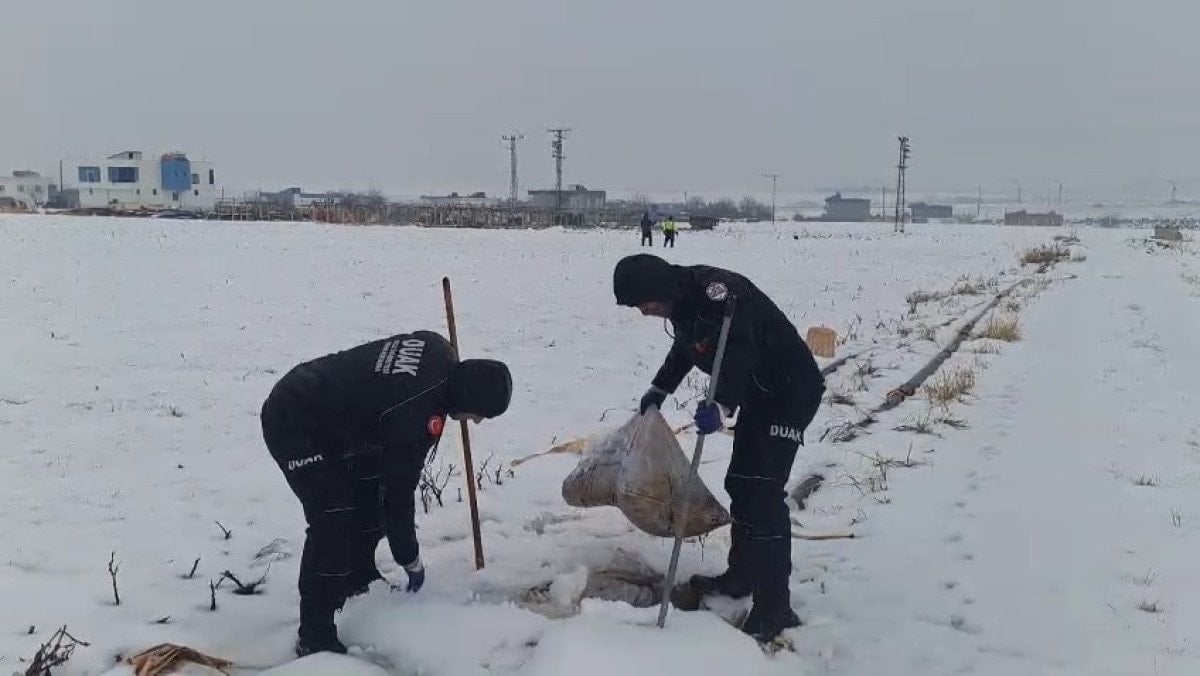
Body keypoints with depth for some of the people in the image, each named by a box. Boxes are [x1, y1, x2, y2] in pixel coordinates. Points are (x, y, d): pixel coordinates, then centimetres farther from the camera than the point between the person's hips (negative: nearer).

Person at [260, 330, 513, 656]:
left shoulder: (441, 350, -8)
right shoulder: (416, 418, -30)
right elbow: (399, 494, -19)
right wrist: (411, 560, -5)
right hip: (293, 425, -10)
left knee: (370, 494, 16)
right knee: (334, 522, -15)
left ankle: (358, 583, 34)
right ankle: (314, 637, -5)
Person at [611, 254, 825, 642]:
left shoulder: (715, 290, -27)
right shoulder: (683, 300, 3)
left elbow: (740, 352, -41)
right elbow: (685, 348, 23)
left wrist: (721, 406, -53)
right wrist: (659, 389, 23)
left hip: (791, 389, -10)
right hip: (759, 393, 10)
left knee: (763, 493, -14)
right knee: (740, 484, 16)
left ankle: (774, 608, -8)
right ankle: (740, 576, 32)